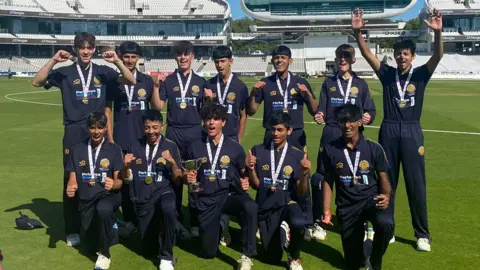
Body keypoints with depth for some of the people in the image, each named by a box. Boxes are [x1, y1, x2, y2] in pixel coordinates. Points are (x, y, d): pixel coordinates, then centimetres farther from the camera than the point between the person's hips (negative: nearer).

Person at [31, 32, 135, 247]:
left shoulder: (103, 72, 7)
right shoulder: (65, 72, 3)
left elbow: (131, 81, -2)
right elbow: (37, 82, -7)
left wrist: (116, 61, -16)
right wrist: (53, 60, -17)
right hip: (74, 133, -1)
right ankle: (72, 231, 12)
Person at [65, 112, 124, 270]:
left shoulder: (114, 149, 1)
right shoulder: (77, 150, 8)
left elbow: (119, 181, -5)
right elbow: (72, 179, 5)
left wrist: (113, 184, -29)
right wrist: (70, 187, -19)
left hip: (108, 195, -4)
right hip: (86, 200, 4)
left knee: (103, 209, -36)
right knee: (92, 233, -4)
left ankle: (104, 254, -15)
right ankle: (111, 229, 34)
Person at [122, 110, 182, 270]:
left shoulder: (171, 146, -1)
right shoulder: (135, 146, 5)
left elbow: (178, 181, -2)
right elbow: (128, 178, 9)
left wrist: (172, 162, -19)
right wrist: (126, 166, -12)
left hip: (163, 192, -3)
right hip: (142, 199, 3)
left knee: (168, 209, -39)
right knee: (150, 246, 6)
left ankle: (166, 257, -21)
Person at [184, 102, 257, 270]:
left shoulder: (235, 148, 2)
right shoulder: (194, 148, 6)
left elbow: (243, 175, 11)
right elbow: (188, 177, 14)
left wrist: (245, 183, -11)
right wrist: (189, 180, -9)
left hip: (229, 195, -1)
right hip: (206, 201, 2)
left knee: (250, 207, -37)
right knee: (209, 253, 0)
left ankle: (246, 256, -20)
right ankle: (221, 224, 33)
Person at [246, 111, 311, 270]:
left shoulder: (297, 155, -3)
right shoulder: (258, 151, -1)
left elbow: (301, 193, -4)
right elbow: (256, 186, 1)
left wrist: (305, 174, -22)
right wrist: (251, 169, -17)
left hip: (287, 203, -1)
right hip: (265, 207, 2)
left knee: (298, 223, -37)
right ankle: (280, 230, 37)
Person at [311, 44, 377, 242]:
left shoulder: (361, 84, 9)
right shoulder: (328, 83, 12)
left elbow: (371, 110, 5)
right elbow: (322, 109, 5)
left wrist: (368, 117, -17)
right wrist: (320, 116, -17)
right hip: (330, 135, 1)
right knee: (321, 178, -3)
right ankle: (318, 222, 10)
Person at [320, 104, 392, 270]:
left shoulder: (374, 149, -6)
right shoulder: (330, 150, -4)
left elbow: (383, 179, 0)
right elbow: (328, 181, 4)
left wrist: (386, 196, -22)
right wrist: (326, 211, -2)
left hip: (371, 200, -1)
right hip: (347, 206, 1)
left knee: (385, 223, -37)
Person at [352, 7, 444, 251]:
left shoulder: (420, 74, 2)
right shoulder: (387, 73, 4)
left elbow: (438, 56, -14)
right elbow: (367, 53, -4)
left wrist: (438, 32, -30)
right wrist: (357, 32, -18)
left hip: (412, 132, -1)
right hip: (388, 131, 1)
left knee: (416, 184, 2)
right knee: (386, 181, 9)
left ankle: (422, 234, 13)